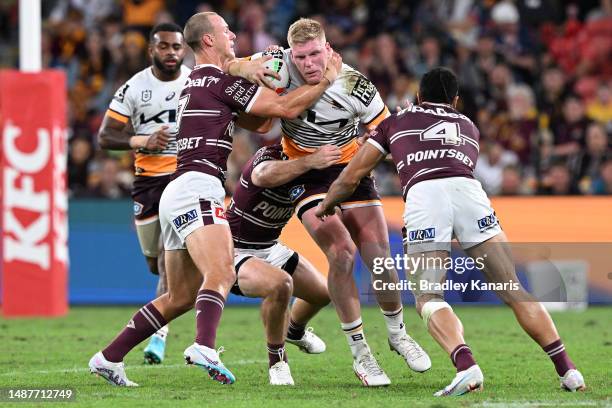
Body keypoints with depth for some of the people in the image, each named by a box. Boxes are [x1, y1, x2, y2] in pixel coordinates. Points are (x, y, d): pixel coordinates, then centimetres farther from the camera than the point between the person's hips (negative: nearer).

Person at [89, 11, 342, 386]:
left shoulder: (194, 83, 25)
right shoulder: (221, 80, -4)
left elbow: (255, 121, 27)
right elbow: (287, 108, -4)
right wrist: (328, 79, 6)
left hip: (176, 193, 10)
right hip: (196, 189, -10)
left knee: (181, 298, 14)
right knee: (221, 274, -28)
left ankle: (108, 359, 15)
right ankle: (204, 347, -51)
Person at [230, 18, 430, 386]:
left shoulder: (355, 85, -19)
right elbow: (228, 66, -3)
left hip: (350, 168, 1)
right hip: (305, 174, -1)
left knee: (379, 256, -5)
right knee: (342, 252, -20)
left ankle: (398, 332, 24)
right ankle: (360, 353, -9)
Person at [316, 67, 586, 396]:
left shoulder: (396, 122, 31)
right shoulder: (469, 127, 36)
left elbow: (350, 179, 32)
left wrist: (326, 205, 51)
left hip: (422, 197, -2)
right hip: (468, 192, 2)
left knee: (429, 299, 0)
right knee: (513, 291, 6)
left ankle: (466, 366, -26)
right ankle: (567, 369, -2)